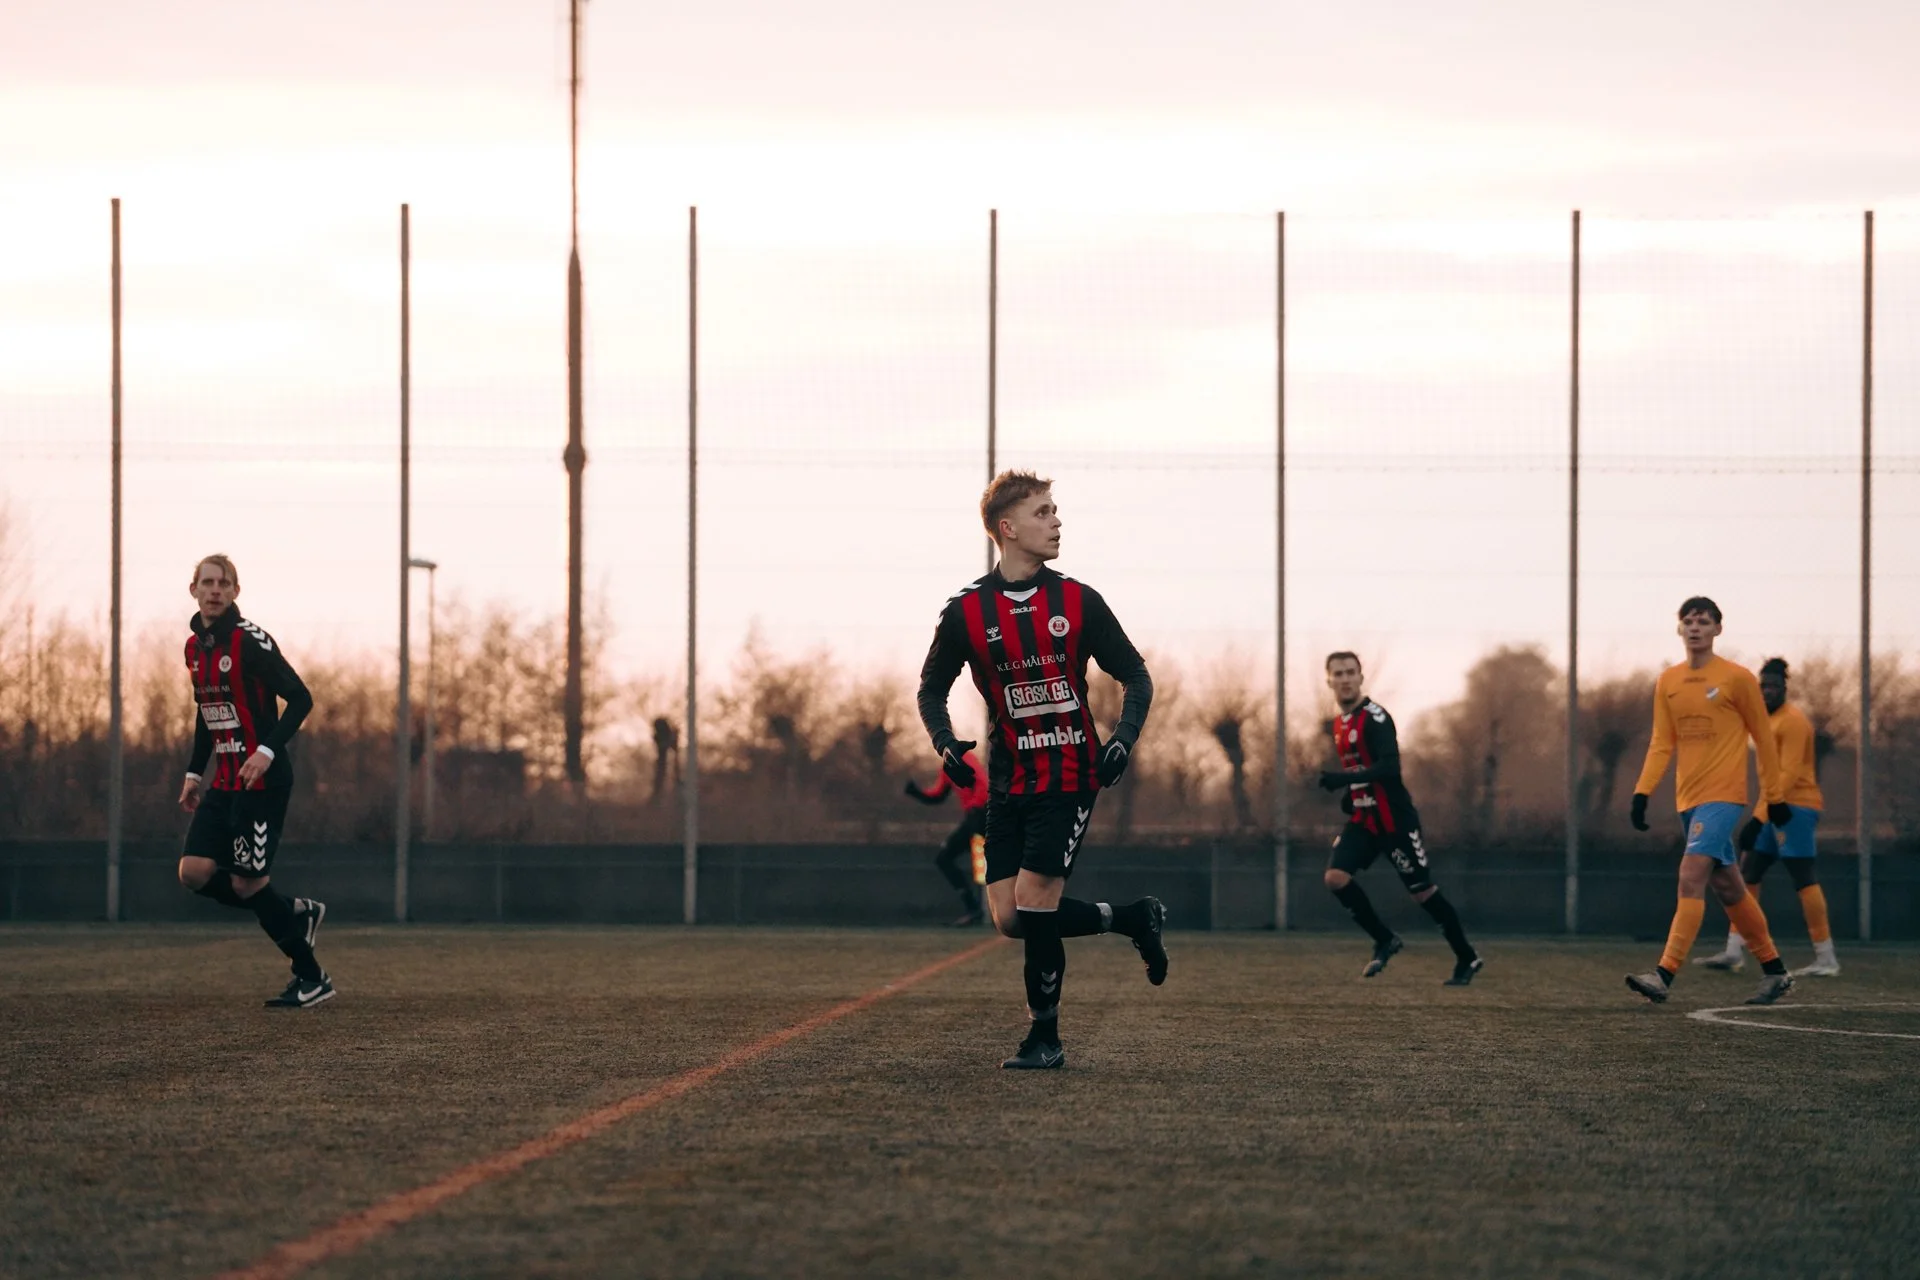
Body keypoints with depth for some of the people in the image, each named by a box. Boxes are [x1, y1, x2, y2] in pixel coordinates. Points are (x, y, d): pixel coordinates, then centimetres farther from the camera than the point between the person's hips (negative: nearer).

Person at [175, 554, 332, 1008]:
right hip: (224, 782, 8)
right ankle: (296, 912, 15)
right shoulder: (195, 646, 11)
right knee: (194, 872, -4)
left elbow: (300, 699, -16)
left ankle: (312, 979, 8)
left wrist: (268, 751, -27)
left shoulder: (250, 641, -13)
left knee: (246, 882, -6)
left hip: (262, 780, -8)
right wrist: (195, 772, 19)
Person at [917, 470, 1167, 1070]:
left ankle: (1045, 1037, 1)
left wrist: (1124, 737, -12)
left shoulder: (1077, 602, -2)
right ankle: (1135, 919, 18)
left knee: (1034, 901, -15)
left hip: (1069, 777, -3)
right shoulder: (966, 610, -1)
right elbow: (931, 689, 10)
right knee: (1010, 919, -4)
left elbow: (1136, 677, 5)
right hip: (1007, 782, 3)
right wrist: (945, 744, -9)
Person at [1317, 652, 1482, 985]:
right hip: (1364, 820, 7)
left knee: (1423, 891, 1)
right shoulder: (1340, 723, 10)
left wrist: (1344, 779, -35)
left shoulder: (1375, 718, -16)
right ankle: (1385, 941, 4)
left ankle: (1467, 959, 16)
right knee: (1335, 876, -11)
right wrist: (1349, 794, 9)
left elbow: (1389, 767, -28)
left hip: (1395, 820, -7)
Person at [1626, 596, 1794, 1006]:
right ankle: (1775, 972, 24)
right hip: (1688, 799, 7)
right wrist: (1642, 792, -3)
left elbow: (1764, 739, 1)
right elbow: (1661, 743, 9)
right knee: (1728, 887, 13)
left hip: (1723, 796, -7)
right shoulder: (1667, 682, 9)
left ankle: (1664, 974, -25)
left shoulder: (1738, 679, -5)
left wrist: (1774, 798, 3)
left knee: (1691, 878, -19)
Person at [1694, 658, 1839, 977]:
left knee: (1803, 879, -10)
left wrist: (1759, 817, -25)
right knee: (1748, 875, 7)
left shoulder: (1792, 720, -13)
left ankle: (1826, 959, -7)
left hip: (1795, 806, -10)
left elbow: (1789, 774, -20)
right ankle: (1734, 953, 10)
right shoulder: (1768, 719, 15)